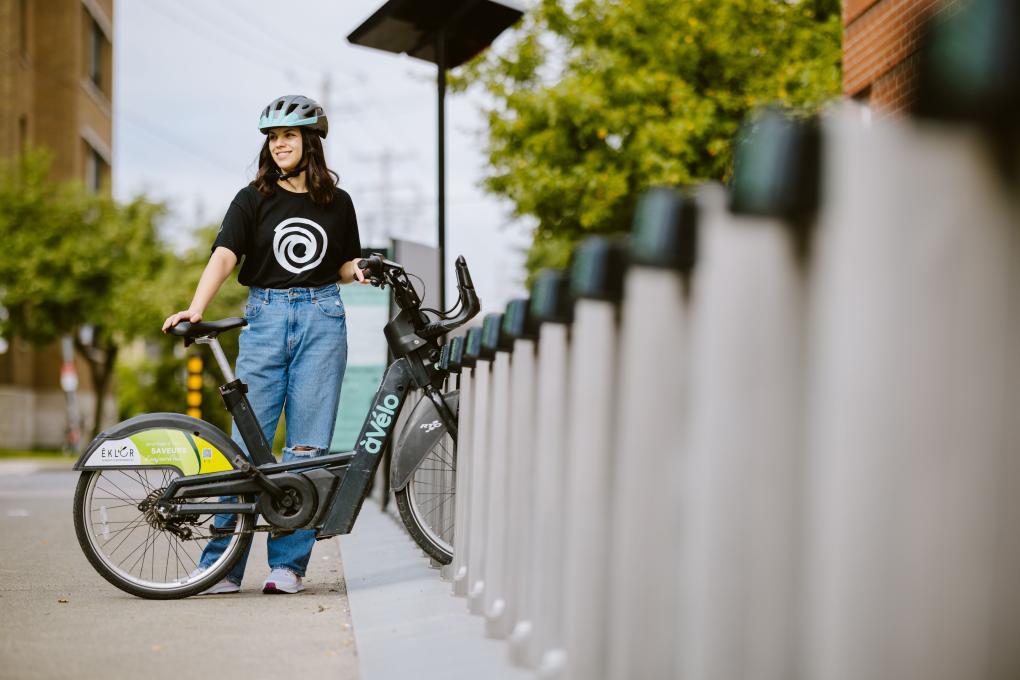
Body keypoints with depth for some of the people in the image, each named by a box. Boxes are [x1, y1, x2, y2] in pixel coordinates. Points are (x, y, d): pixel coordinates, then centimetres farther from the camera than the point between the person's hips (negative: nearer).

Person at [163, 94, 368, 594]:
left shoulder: (337, 203, 10)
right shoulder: (253, 200, 4)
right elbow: (225, 255, -9)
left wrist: (361, 269, -6)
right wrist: (196, 309, -24)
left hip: (322, 319, 1)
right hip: (264, 318, -1)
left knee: (307, 445, -1)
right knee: (247, 444, -5)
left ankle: (288, 563, 4)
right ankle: (221, 565, -1)